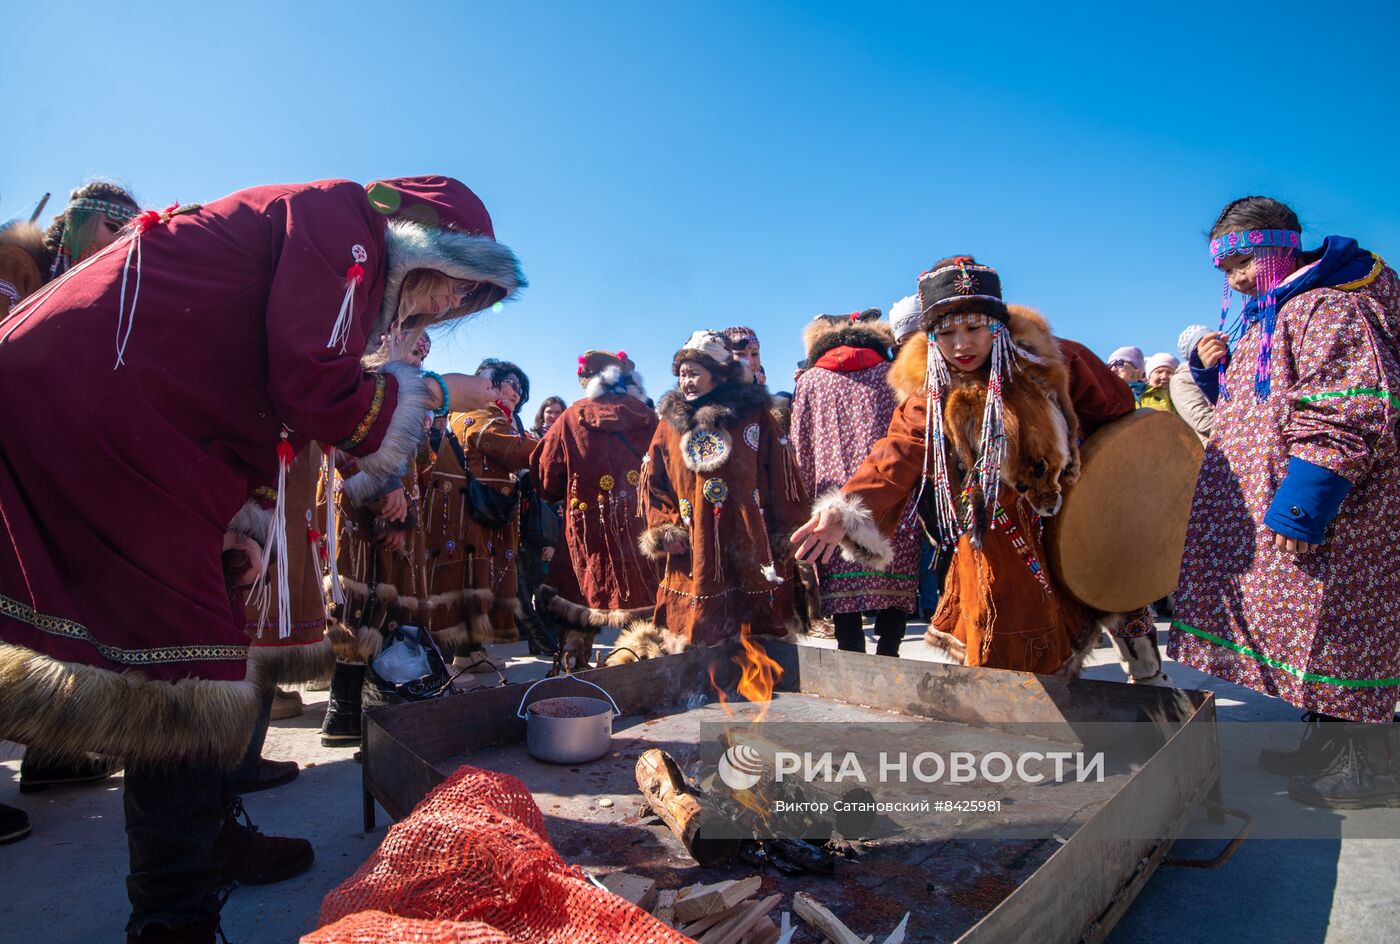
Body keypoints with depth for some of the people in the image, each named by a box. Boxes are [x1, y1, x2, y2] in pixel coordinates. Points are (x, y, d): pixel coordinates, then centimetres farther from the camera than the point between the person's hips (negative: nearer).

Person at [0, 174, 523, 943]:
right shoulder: (342, 216, -10)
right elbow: (317, 391, -21)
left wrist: (235, 520, 8)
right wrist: (434, 391, -4)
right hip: (90, 396, -11)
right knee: (184, 657, -6)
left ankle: (207, 832, 31)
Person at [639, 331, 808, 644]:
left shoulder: (755, 416, 3)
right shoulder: (669, 424, 10)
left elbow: (784, 479, 2)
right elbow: (652, 485, 12)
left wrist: (785, 536, -1)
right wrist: (663, 529, -2)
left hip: (752, 555, -1)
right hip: (692, 563, 2)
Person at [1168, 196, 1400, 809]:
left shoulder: (1330, 307, -14)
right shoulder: (1261, 320, 17)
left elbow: (1344, 418, -24)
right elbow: (1250, 407, 27)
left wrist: (1302, 507, -27)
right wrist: (1213, 370, 8)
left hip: (1320, 515, -10)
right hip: (1263, 511, 10)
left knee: (1333, 629, -1)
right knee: (1311, 632, 17)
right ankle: (1327, 744, 31)